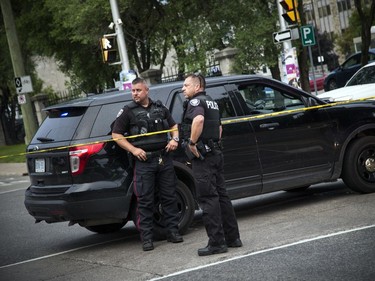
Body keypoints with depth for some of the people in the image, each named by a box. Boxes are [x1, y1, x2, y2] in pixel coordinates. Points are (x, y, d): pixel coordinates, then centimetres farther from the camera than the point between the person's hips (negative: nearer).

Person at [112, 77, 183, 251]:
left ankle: (173, 231, 16)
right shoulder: (128, 111, 2)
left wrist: (174, 139, 3)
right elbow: (116, 135, 0)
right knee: (145, 201, -3)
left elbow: (173, 126, 24)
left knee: (169, 196, 7)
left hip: (164, 158, 4)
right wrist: (133, 150, -11)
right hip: (143, 161, -3)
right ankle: (146, 238, 1)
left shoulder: (160, 108, 13)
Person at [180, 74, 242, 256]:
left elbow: (198, 119, -32)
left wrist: (192, 142, -24)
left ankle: (216, 243, -6)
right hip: (216, 153, 9)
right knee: (221, 195, 13)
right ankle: (232, 238, 18)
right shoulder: (212, 103, 20)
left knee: (208, 198, -7)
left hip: (202, 157, -9)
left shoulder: (195, 101, -10)